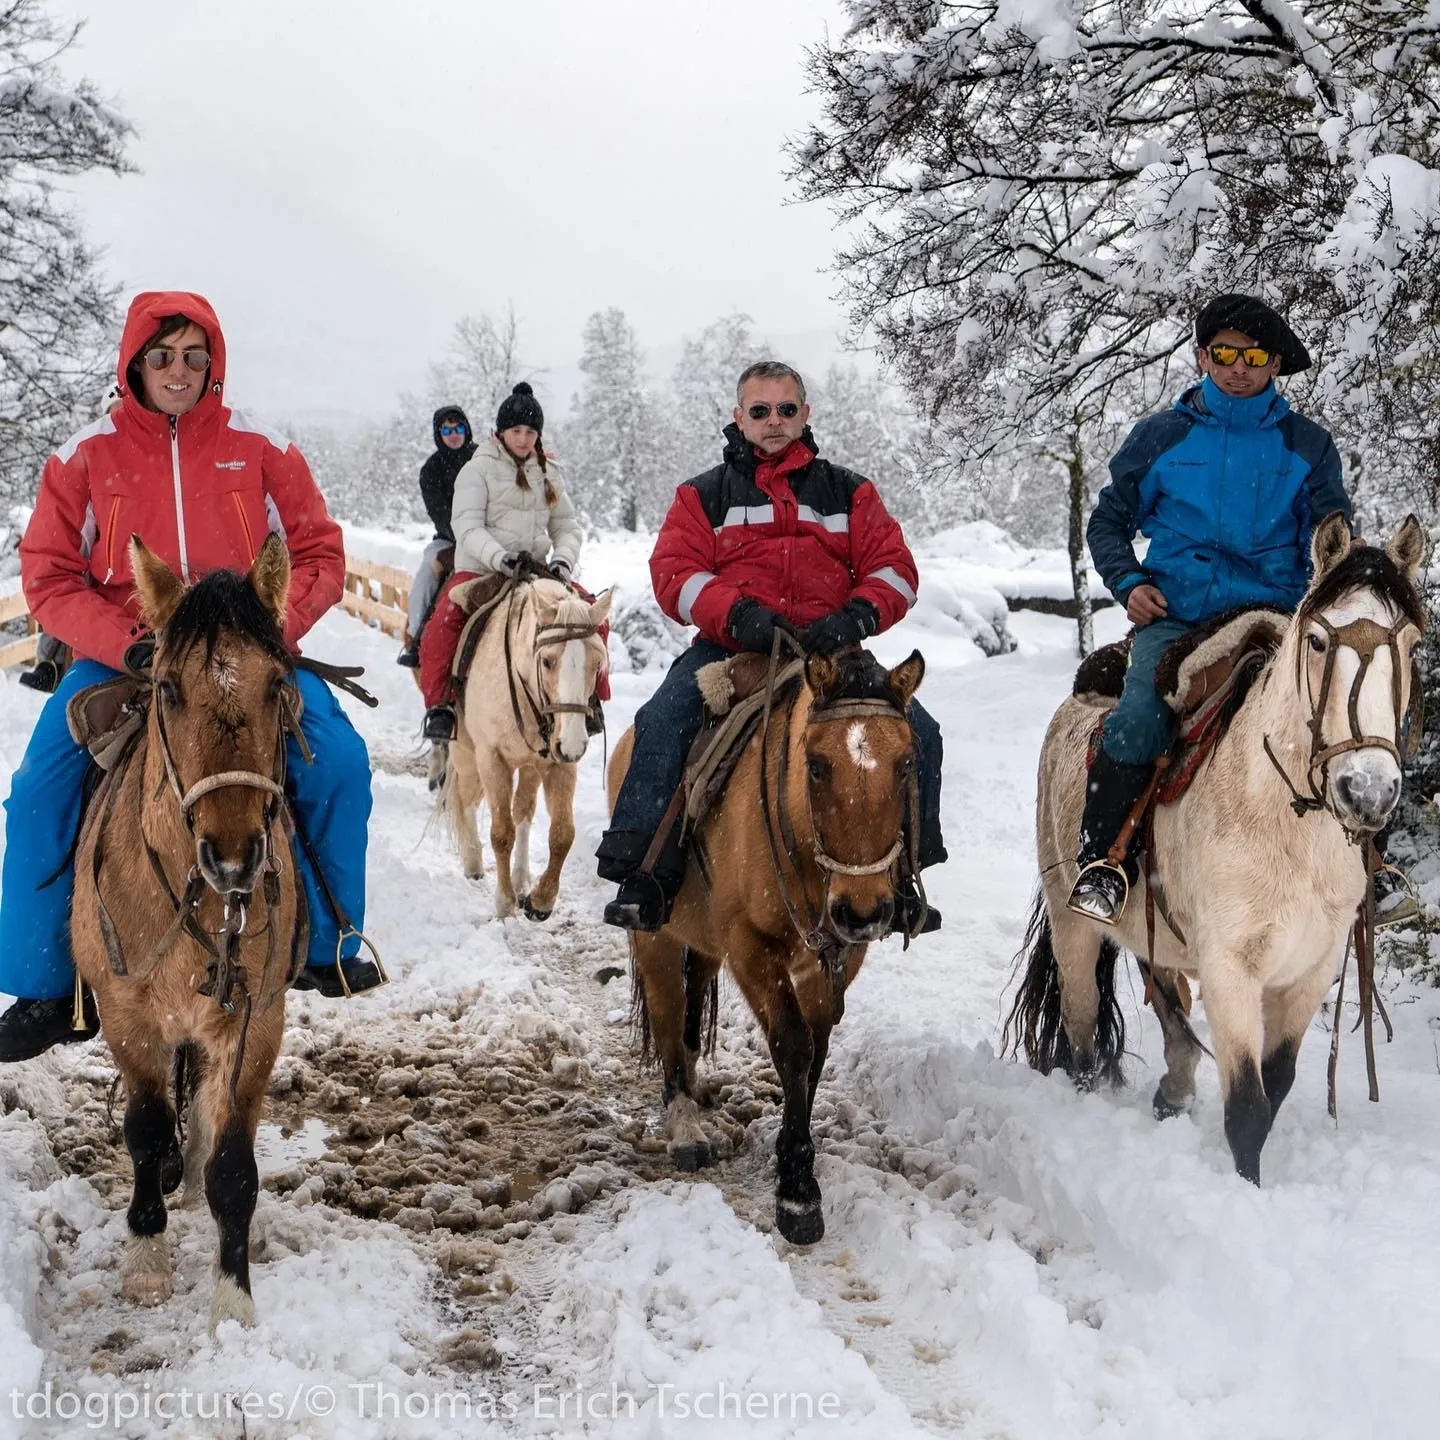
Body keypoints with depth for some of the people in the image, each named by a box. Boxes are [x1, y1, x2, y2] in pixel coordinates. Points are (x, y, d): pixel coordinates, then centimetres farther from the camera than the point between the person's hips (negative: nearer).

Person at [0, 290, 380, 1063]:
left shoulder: (260, 448, 0)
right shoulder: (86, 455, -1)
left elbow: (318, 555, 4)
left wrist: (273, 628, -14)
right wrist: (123, 645, -17)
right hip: (119, 655, 0)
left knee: (338, 762, -20)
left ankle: (326, 944, 2)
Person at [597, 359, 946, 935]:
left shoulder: (847, 492, 18)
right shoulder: (705, 495, 14)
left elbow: (893, 568, 9)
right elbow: (674, 572, 1)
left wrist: (857, 616, -14)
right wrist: (739, 615, -18)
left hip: (829, 648, 1)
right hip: (731, 646, -1)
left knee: (917, 732, -19)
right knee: (662, 723, -30)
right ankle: (645, 872, -22)